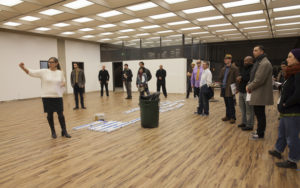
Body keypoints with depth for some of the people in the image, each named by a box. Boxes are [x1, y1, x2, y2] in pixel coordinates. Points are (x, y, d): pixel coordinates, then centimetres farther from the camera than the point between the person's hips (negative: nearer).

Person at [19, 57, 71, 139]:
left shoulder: (60, 72, 2)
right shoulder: (44, 72, -3)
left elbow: (63, 81, 16)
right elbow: (30, 72, -10)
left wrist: (64, 84, -7)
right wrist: (23, 67, -28)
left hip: (58, 97, 1)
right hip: (47, 97, 0)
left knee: (61, 114, 5)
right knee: (50, 115, 8)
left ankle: (64, 131, 19)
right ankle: (53, 132, 25)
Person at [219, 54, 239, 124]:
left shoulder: (234, 68, -6)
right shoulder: (223, 69, 14)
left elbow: (236, 79, -9)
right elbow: (220, 78, 19)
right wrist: (221, 84, 3)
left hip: (230, 89, -6)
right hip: (224, 89, 6)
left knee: (231, 104, -1)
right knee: (227, 104, 13)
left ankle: (232, 117, 8)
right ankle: (228, 116, 23)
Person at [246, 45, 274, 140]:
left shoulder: (265, 63, -16)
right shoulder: (258, 62, 17)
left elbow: (259, 80, -22)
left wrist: (250, 87, -11)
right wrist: (249, 84, 5)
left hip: (261, 94, -10)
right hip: (257, 93, 10)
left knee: (260, 114, 0)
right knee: (258, 113, 17)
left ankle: (260, 134, 11)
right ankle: (259, 131, 29)